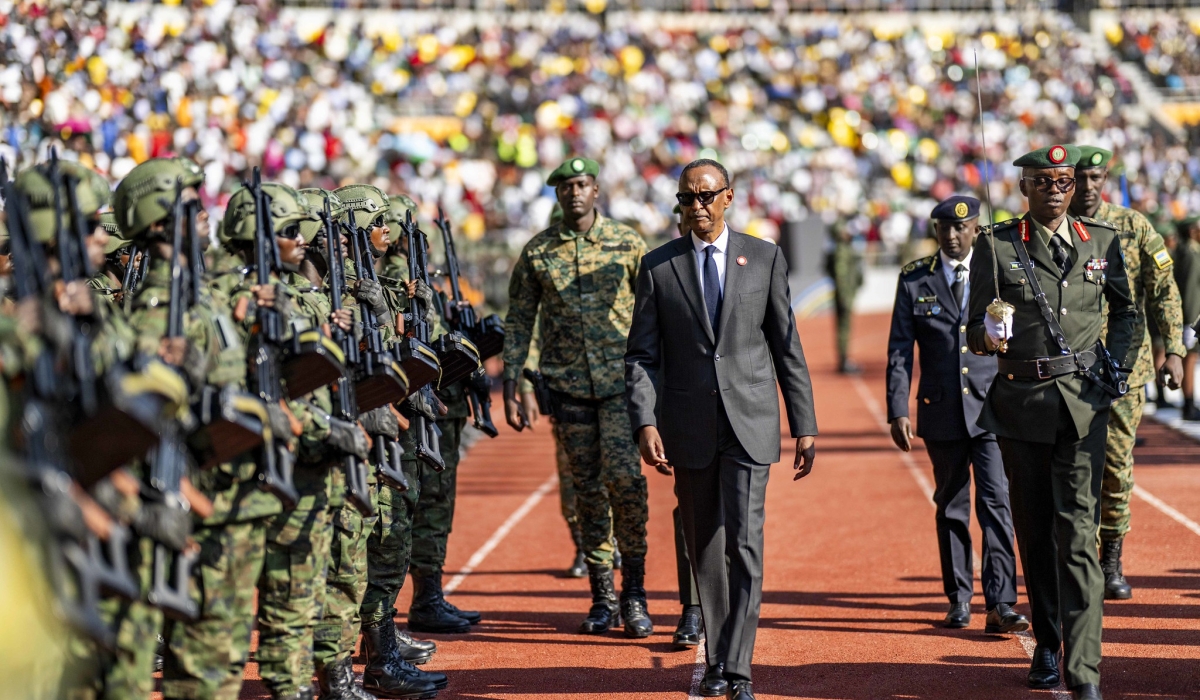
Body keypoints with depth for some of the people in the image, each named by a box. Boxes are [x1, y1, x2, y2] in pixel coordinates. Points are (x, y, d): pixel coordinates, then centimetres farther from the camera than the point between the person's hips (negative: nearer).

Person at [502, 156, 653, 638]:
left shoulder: (627, 243, 2)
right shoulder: (537, 253, 5)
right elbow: (518, 323, 9)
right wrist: (510, 390, 3)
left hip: (623, 381, -2)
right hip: (569, 387, 2)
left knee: (624, 477, -15)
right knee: (588, 488, 6)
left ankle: (633, 593, -4)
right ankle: (603, 598, 14)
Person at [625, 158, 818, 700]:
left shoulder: (764, 259, 5)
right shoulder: (658, 267, 5)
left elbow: (787, 348, 6)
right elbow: (641, 355, 3)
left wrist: (804, 426, 3)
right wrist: (645, 422, -11)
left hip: (750, 423, -1)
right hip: (689, 427, 1)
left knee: (743, 544, -11)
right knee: (705, 551, 8)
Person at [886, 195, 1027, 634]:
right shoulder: (914, 280, 4)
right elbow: (899, 351, 3)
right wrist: (897, 411, -4)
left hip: (992, 409, -1)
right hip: (941, 412, 1)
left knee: (995, 502, -11)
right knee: (951, 507, 10)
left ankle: (1000, 605, -14)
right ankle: (958, 599, 22)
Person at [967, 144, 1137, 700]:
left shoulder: (1101, 241, 8)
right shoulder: (996, 247, 2)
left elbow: (1125, 309, 23)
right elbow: (975, 332, 1)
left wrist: (1115, 357, 7)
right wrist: (988, 337, -22)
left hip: (1083, 401, 0)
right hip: (1022, 402, 0)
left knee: (1077, 530, -10)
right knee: (1034, 530, 10)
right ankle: (1046, 644, 28)